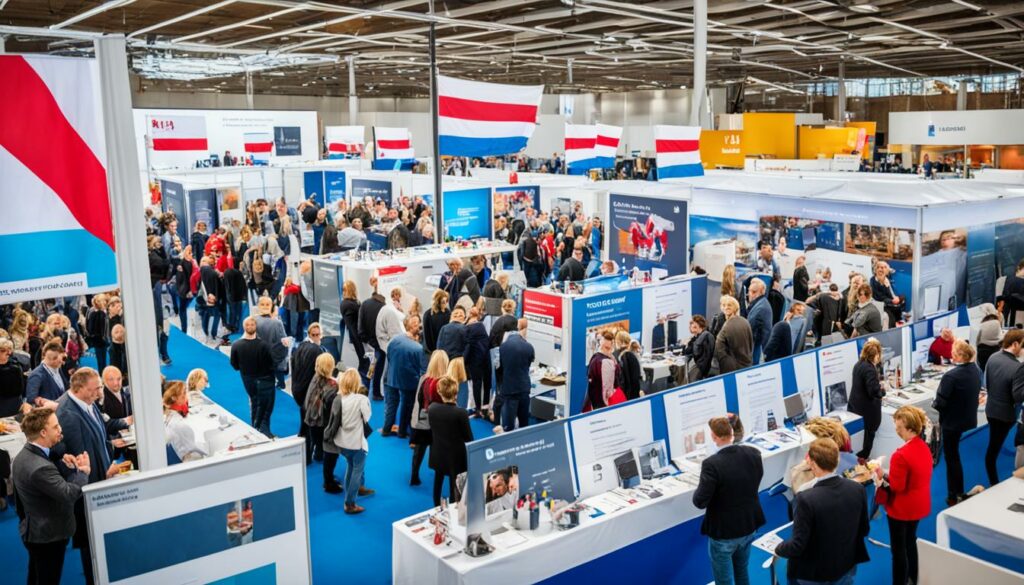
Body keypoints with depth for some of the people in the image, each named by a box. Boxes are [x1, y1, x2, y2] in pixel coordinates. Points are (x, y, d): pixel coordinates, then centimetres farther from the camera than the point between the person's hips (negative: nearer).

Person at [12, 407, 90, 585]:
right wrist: (83, 472, -17)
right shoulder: (39, 467, -32)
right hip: (48, 535, -9)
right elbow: (70, 494, -32)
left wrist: (66, 467, -13)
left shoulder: (24, 456, 0)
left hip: (34, 531, 9)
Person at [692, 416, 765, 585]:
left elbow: (700, 502, -24)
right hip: (749, 525, 6)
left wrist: (701, 486, -4)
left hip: (723, 532, -6)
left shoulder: (712, 464, -29)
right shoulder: (753, 453, -10)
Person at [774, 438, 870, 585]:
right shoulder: (857, 489, -14)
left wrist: (778, 548, -4)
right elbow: (864, 530, 1)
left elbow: (798, 546, -24)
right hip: (846, 568, 4)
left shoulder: (806, 499, -30)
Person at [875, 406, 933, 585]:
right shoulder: (924, 447, -3)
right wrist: (890, 475, 5)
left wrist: (883, 475, -11)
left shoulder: (901, 455, -31)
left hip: (902, 509, -9)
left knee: (898, 548, 8)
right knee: (911, 540, 27)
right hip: (918, 505, 9)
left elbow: (897, 486, -25)